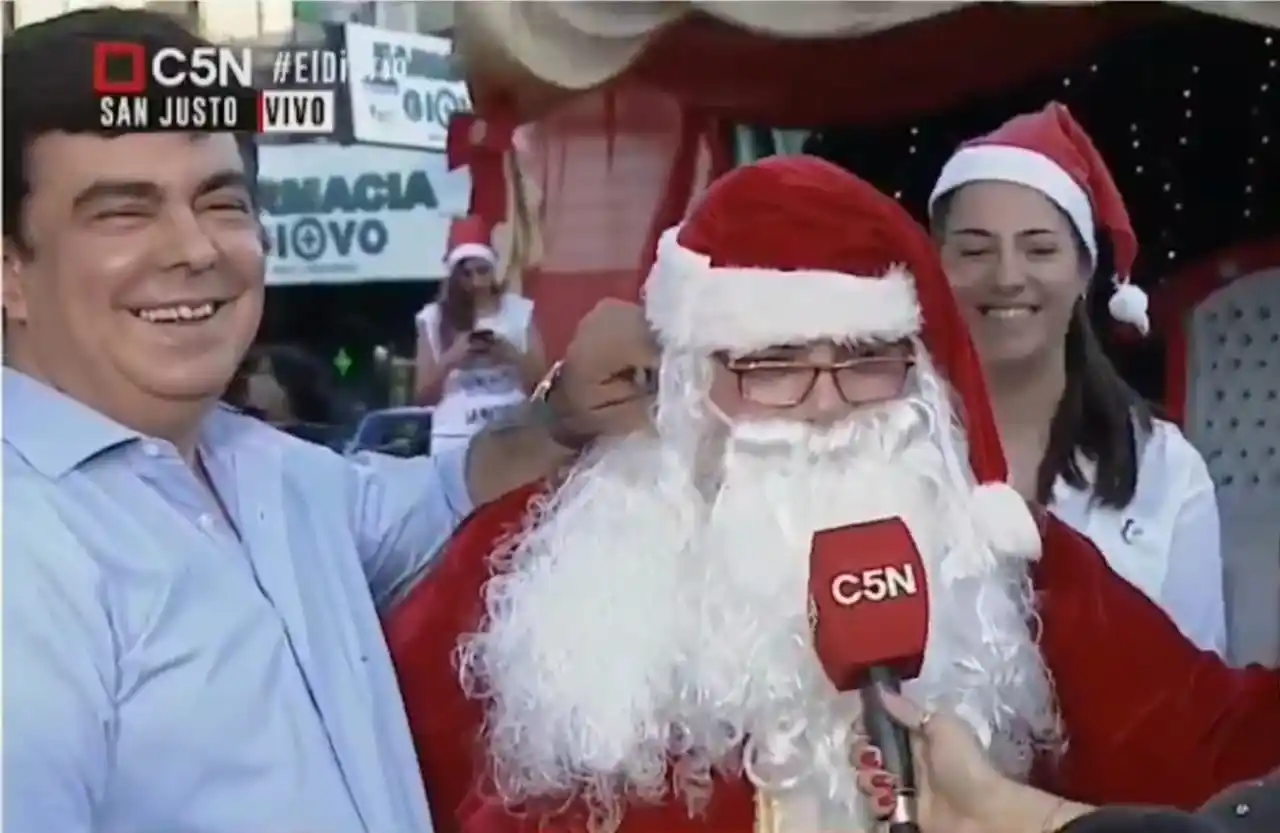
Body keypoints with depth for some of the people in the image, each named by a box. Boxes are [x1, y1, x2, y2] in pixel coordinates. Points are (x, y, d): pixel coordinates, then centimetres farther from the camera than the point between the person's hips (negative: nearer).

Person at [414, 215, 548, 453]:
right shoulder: (433, 318, 4)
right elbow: (423, 396, 5)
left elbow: (541, 381, 5)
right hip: (454, 439, 0)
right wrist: (450, 360, -10)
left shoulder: (520, 310, 6)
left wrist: (512, 356, -11)